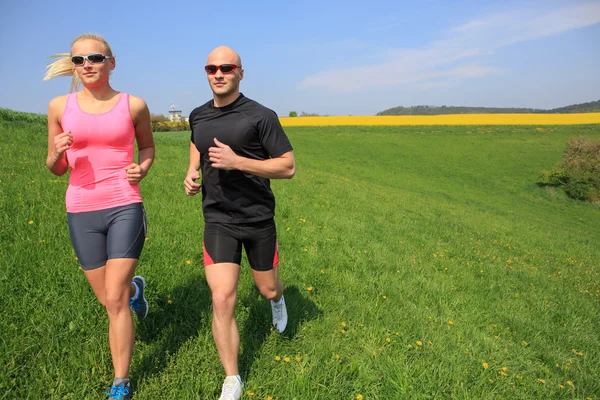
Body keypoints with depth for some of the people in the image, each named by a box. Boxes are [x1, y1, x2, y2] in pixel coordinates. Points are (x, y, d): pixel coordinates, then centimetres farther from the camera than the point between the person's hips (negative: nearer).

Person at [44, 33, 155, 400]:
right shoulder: (60, 106, 2)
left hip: (125, 208, -2)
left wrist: (142, 169, -4)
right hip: (81, 213, 3)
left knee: (115, 301, -4)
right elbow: (55, 169, 9)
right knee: (108, 299, 13)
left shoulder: (134, 105, 0)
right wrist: (56, 153, -14)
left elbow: (148, 146, 17)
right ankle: (135, 287, 51)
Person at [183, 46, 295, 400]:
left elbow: (289, 167, -12)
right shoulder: (198, 116, 4)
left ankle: (278, 298, 58)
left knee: (268, 289, 16)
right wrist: (191, 173, 6)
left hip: (258, 218, -2)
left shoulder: (261, 116, -12)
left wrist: (237, 161, -24)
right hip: (218, 220, 2)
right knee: (222, 300, -8)